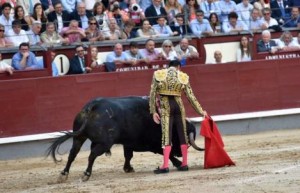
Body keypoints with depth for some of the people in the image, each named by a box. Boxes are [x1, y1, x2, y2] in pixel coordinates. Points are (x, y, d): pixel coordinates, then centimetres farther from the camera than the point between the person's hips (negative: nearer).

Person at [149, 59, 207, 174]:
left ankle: (165, 165, -12)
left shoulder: (158, 74, 3)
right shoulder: (183, 77, 5)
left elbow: (153, 94, -1)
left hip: (165, 106, -1)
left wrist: (153, 111, 3)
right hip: (178, 105, 1)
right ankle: (184, 164, 15)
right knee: (182, 134, 12)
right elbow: (191, 96, 5)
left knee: (167, 135, -4)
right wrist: (200, 111, 12)